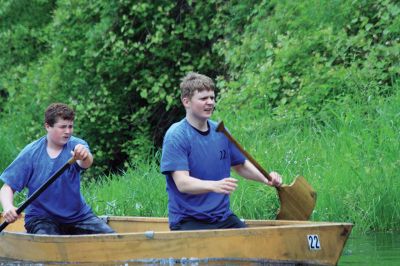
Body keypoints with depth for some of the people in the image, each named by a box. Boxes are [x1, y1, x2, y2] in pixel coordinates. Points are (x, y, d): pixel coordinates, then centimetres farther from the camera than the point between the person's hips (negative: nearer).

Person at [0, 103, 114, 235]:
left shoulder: (76, 145, -5)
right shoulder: (31, 153, -7)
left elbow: (85, 164, -29)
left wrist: (85, 156, -55)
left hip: (77, 214, 3)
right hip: (41, 217, -3)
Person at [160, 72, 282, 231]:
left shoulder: (221, 132, 11)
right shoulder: (176, 136, -9)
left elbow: (241, 165, 26)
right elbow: (182, 183, -19)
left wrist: (266, 179, 6)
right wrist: (214, 185, -36)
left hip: (223, 218, 6)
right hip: (187, 221, -6)